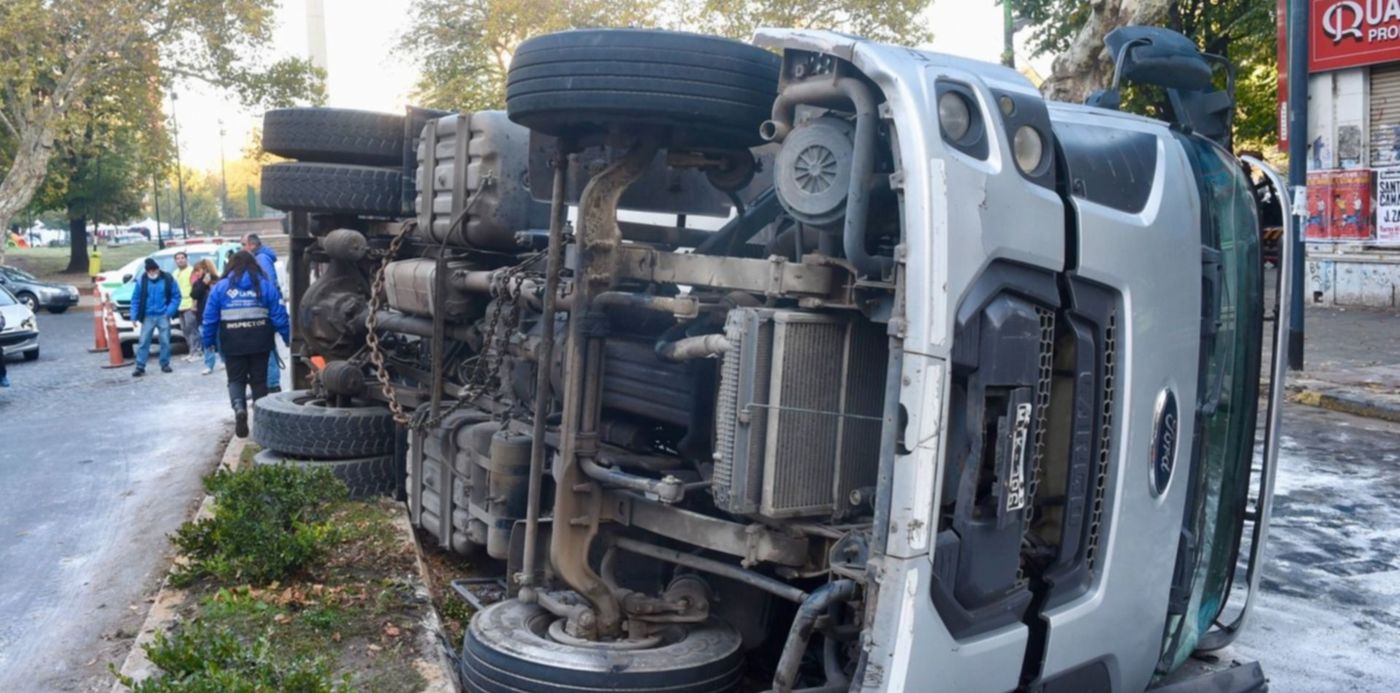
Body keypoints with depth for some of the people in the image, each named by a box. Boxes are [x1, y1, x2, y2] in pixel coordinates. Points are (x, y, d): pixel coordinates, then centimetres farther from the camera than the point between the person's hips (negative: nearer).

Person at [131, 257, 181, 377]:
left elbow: (176, 296, -1)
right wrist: (134, 317, -3)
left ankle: (165, 364, 17)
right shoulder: (141, 280, -3)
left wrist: (170, 311, -12)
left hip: (163, 316, 0)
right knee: (143, 342, -1)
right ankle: (140, 367, 2)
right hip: (148, 316, 0)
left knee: (165, 341, 4)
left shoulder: (168, 279, -4)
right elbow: (136, 299, 1)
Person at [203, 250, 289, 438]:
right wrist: (288, 337, 2)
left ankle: (239, 408, -17)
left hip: (233, 344, 0)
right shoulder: (266, 285, 2)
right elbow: (279, 315, -3)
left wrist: (208, 342, 8)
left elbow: (210, 318, 1)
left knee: (236, 379, 9)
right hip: (260, 344, 0)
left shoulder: (220, 287, 2)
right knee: (259, 380, 10)